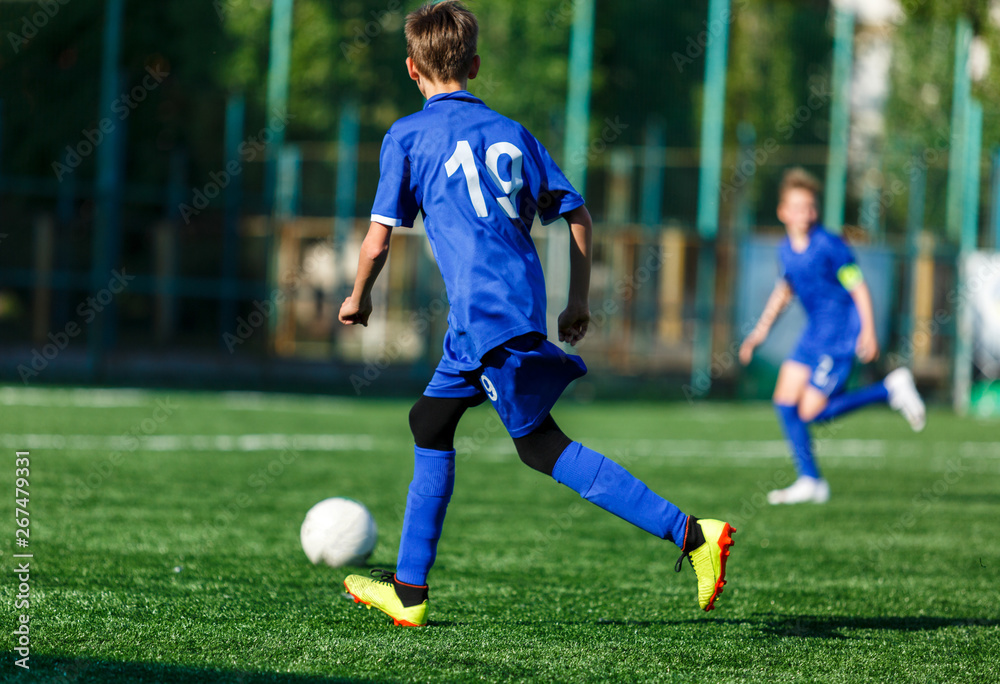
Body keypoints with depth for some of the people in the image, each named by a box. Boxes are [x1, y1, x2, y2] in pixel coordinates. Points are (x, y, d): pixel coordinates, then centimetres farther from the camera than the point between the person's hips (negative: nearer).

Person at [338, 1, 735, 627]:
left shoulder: (407, 137, 1)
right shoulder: (510, 131, 17)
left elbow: (378, 240, -1)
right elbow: (577, 214, 13)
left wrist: (358, 299, 18)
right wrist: (579, 302, 19)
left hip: (485, 312, -7)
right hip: (524, 300, 7)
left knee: (541, 444, -6)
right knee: (430, 423, 18)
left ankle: (690, 533, -17)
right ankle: (409, 590, 20)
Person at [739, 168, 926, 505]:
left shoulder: (829, 246, -17)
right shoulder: (787, 249, 5)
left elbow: (858, 287, -13)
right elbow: (784, 290, 21)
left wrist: (868, 332, -18)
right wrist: (760, 330, 17)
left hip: (841, 334, -8)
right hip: (815, 332, 8)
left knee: (811, 411, -12)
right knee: (785, 399, 1)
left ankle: (890, 390, -1)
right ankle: (809, 481, 8)